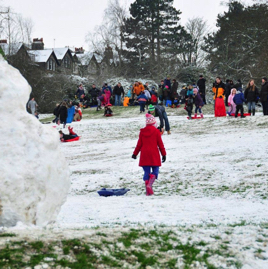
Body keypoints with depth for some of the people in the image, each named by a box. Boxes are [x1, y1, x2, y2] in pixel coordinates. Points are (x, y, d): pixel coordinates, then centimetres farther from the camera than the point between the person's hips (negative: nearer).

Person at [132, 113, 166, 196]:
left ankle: (148, 190, 0)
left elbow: (139, 144, 8)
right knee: (155, 171, 3)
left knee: (146, 172, 6)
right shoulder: (156, 131, -4)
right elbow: (160, 144, -1)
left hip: (144, 154, 3)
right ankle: (149, 184, -21)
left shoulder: (142, 131, 6)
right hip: (154, 154, -3)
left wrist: (135, 153, 19)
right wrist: (164, 154, 6)